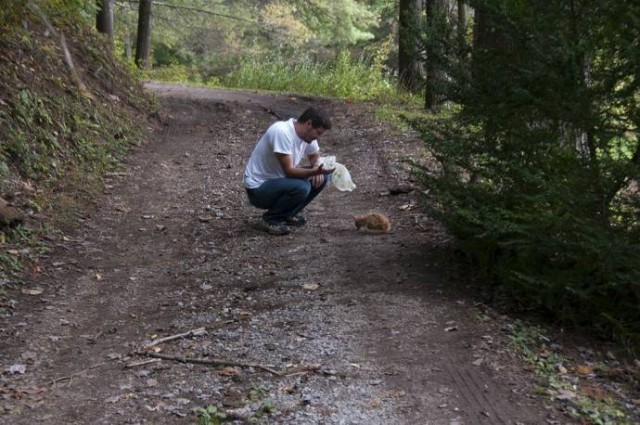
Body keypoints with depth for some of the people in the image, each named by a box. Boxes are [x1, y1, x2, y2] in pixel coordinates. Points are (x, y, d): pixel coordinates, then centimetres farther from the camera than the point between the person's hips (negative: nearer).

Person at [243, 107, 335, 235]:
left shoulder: (307, 133, -2)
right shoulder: (282, 132, -27)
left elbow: (315, 156, 16)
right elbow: (289, 171, -28)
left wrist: (317, 168, -6)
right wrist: (314, 171, -40)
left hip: (279, 180, 9)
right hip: (258, 189, -9)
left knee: (322, 177, -3)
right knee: (301, 187, -32)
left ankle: (289, 213, 8)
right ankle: (270, 220, -9)